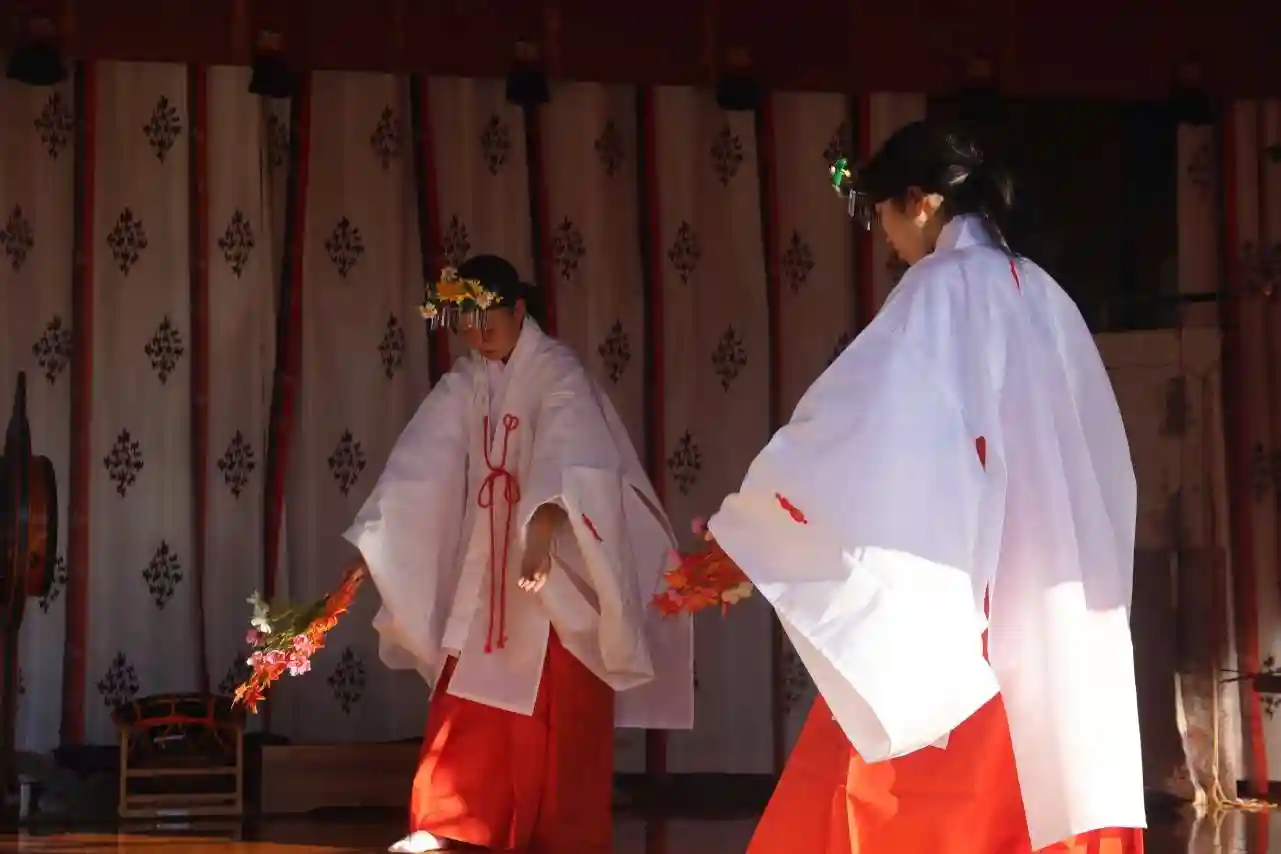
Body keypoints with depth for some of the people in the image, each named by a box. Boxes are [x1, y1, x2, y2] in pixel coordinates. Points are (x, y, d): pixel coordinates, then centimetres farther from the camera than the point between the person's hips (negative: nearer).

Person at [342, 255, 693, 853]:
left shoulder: (558, 375, -13)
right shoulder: (463, 385, 5)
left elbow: (564, 458, -29)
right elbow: (418, 465, -1)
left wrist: (541, 536, -44)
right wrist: (368, 547, -10)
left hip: (561, 570, -5)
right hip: (490, 568, 5)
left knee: (561, 716, -1)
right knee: (468, 703, 3)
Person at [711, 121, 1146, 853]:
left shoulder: (944, 289, -8)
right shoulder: (1043, 298, 13)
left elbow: (848, 426, -13)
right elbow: (1102, 460, 17)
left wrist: (741, 538, -8)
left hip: (950, 597, -7)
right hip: (1052, 605, 7)